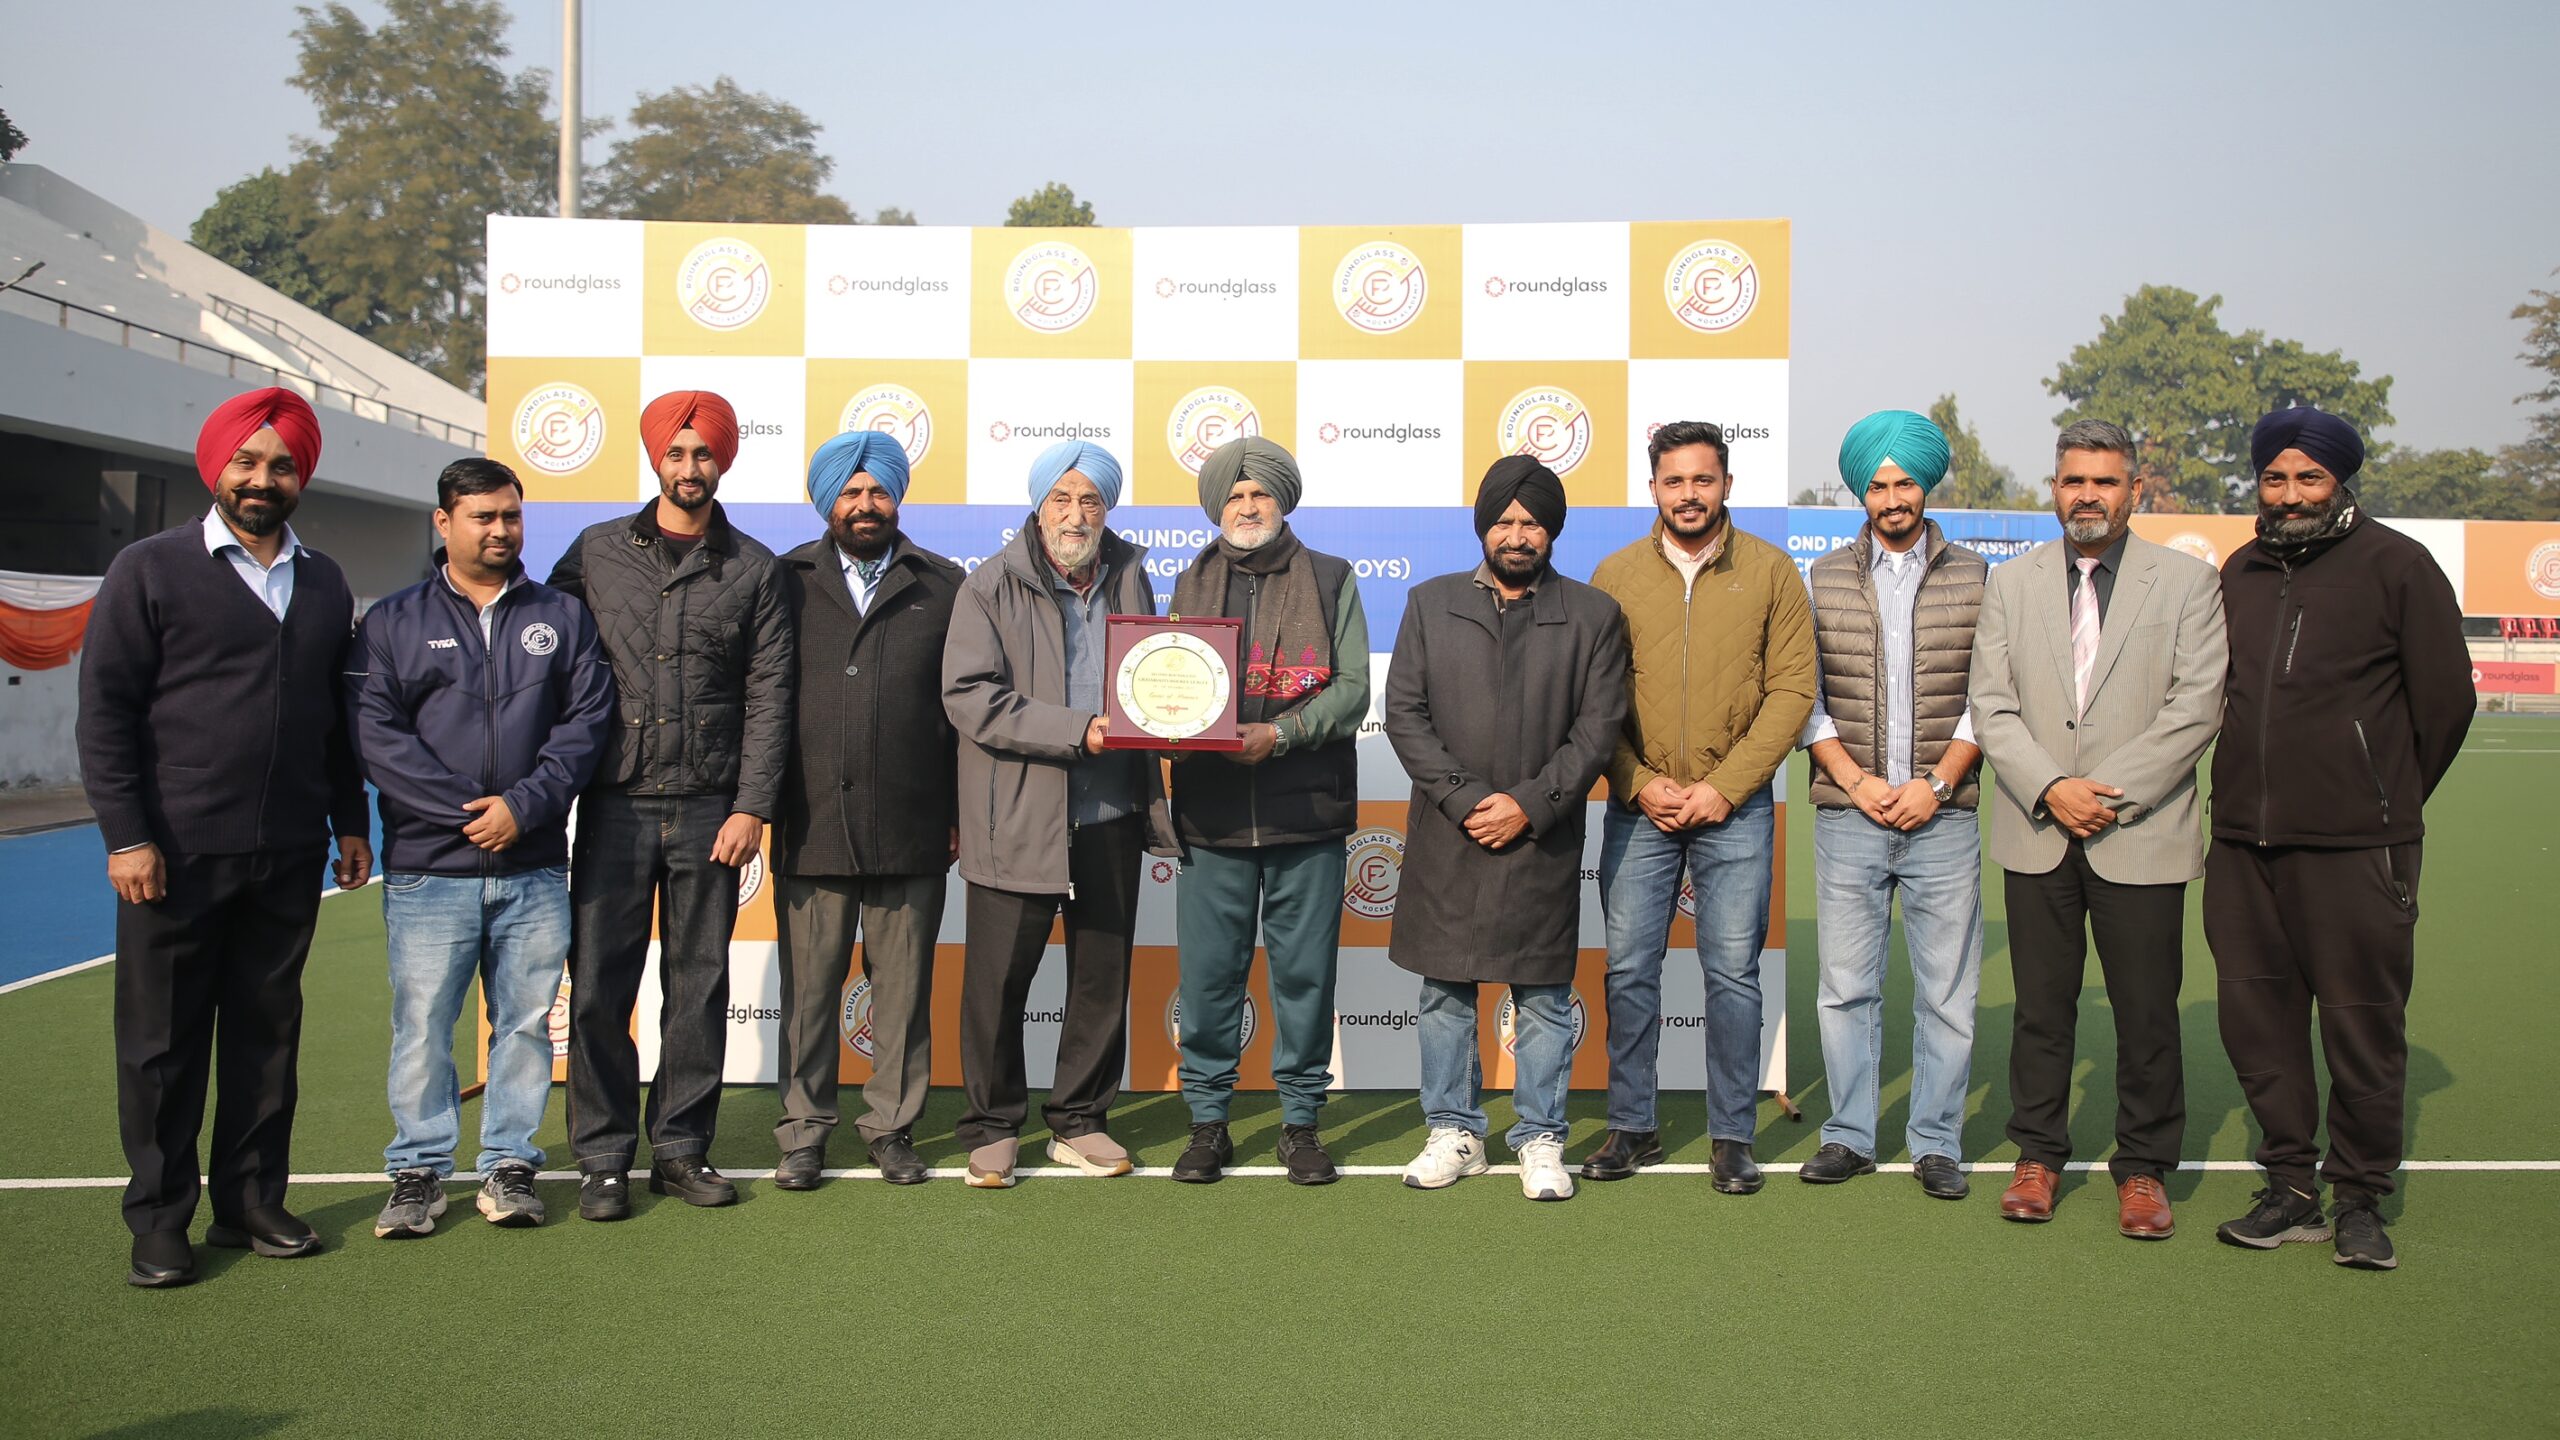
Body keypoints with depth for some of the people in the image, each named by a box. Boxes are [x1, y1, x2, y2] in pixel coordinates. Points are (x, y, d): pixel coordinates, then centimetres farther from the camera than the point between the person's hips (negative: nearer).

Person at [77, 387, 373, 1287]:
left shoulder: (324, 584, 13)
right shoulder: (151, 570, -1)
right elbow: (105, 711, -4)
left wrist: (350, 823, 14)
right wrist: (126, 834, -10)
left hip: (288, 856, 4)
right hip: (177, 852, -4)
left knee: (268, 1033, 10)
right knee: (162, 1042, 5)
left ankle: (252, 1204, 21)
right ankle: (159, 1222, 15)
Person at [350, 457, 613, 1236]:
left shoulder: (563, 617, 11)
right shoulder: (393, 623, 7)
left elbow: (587, 720, 3)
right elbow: (375, 733, -2)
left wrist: (523, 805, -10)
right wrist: (464, 810, -11)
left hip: (536, 871, 1)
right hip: (428, 871, -1)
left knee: (526, 1022, 6)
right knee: (422, 1025, 1)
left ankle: (510, 1165, 17)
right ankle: (418, 1169, 14)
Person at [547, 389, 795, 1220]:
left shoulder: (752, 569, 7)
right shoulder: (596, 553, 8)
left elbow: (768, 695, 3)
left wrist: (752, 806, -4)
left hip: (710, 810, 0)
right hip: (614, 803, 0)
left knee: (700, 986, 5)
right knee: (599, 985, 0)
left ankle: (682, 1148, 17)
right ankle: (603, 1158, 11)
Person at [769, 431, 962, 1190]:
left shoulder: (942, 586, 9)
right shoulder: (789, 582, 8)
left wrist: (961, 810, 5)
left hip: (911, 834, 0)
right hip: (811, 832, 0)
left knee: (903, 988, 7)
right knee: (810, 989, 5)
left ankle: (892, 1127, 19)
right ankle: (804, 1131, 17)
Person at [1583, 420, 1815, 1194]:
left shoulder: (1770, 572, 2)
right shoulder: (1616, 576, 5)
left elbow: (1792, 690, -2)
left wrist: (1724, 787, -9)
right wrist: (1639, 784, -8)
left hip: (1736, 809, -1)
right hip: (1638, 806, 1)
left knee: (1733, 973, 3)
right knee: (1629, 969, 5)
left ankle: (1732, 1136, 15)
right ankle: (1632, 1127, 18)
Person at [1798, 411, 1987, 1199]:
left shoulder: (1972, 575, 6)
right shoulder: (1827, 576, 8)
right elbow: (1806, 696, 5)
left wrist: (1935, 784, -8)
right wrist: (1854, 780, -6)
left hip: (1942, 814, 0)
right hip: (1847, 814, 1)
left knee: (1946, 988, 3)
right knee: (1847, 985, 5)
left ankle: (1936, 1142, 14)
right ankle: (1849, 1136, 16)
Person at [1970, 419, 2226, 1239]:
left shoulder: (2187, 582, 3)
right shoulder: (2011, 584, 9)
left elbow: (2195, 708, -5)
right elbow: (1991, 707, 3)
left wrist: (2110, 794, -12)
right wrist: (2051, 790, -11)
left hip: (2142, 838, -2)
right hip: (2036, 834, 2)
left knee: (2147, 1012, 3)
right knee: (2041, 1007, 9)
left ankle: (2143, 1169, 17)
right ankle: (2039, 1155, 22)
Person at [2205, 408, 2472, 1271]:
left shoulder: (2396, 564, -2)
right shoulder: (2240, 572, 13)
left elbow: (2446, 697, 2)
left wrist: (2389, 802, 9)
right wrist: (2255, 789, 16)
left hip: (2354, 845, -5)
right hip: (2243, 838, 5)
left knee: (2362, 1023, 0)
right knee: (2256, 1017, 7)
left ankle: (2361, 1198, 14)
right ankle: (2292, 1189, 19)